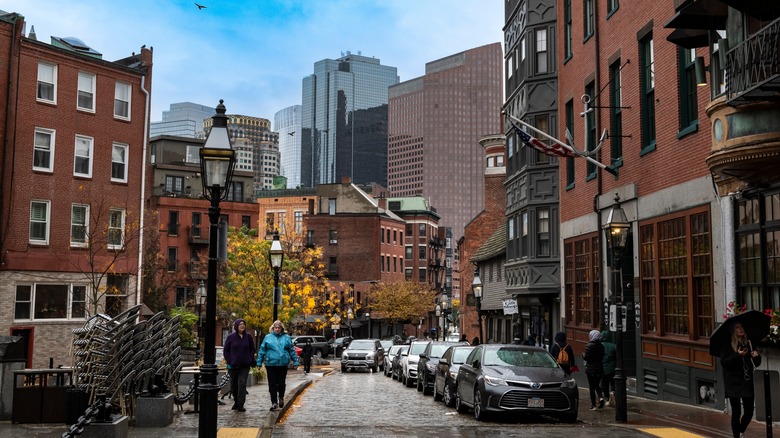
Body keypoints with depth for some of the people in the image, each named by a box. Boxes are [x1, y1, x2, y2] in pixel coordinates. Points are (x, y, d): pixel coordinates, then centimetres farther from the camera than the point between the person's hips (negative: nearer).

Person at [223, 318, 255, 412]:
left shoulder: (248, 337, 4)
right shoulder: (231, 337, -1)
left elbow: (252, 349, 12)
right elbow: (225, 350, 3)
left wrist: (251, 360, 0)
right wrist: (229, 361, -6)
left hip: (245, 366, 0)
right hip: (233, 366, 0)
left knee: (242, 384, -8)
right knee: (234, 385, 9)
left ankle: (240, 404, -6)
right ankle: (236, 401, 29)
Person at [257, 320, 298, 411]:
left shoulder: (286, 338, 7)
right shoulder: (267, 337, 6)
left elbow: (292, 350, 11)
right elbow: (262, 351, 8)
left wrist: (295, 361, 7)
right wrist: (259, 362, 6)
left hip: (283, 365, 0)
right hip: (270, 365, 0)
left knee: (282, 383, 3)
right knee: (272, 384, 1)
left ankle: (281, 398, 30)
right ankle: (274, 403, 7)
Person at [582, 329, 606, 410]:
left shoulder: (589, 346, -14)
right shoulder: (601, 346, 3)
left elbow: (586, 357, -15)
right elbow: (602, 357, 8)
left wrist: (583, 354, 5)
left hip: (591, 369, -5)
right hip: (599, 368, 5)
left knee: (592, 387, 3)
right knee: (597, 385, 19)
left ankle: (593, 405, 4)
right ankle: (601, 397, -7)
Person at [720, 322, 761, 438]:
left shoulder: (749, 344, 9)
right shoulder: (727, 346, -3)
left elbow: (757, 363, 11)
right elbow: (723, 362, -12)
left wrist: (757, 356, -11)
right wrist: (737, 355, -24)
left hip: (747, 382, 4)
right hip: (733, 383, -4)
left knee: (749, 411, 3)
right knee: (736, 412, -1)